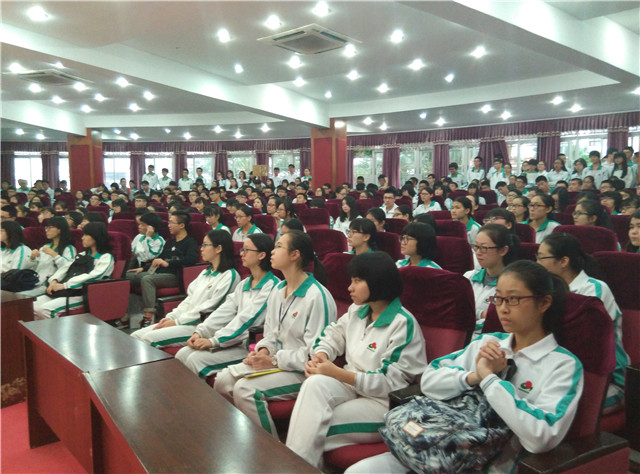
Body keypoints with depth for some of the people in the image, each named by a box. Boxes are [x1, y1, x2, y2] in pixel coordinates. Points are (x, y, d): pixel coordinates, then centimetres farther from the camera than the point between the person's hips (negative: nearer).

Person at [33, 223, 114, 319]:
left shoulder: (106, 257, 0)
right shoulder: (83, 254, 25)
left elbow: (92, 277, -15)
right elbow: (65, 268, 15)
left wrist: (64, 285, -19)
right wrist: (54, 280, -6)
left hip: (83, 295, -7)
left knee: (44, 309, -26)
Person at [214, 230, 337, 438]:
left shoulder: (317, 296, -19)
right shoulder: (278, 291, 9)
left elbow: (315, 353, -21)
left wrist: (274, 360, -18)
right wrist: (263, 350, -3)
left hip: (303, 371, -8)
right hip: (275, 361, 8)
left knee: (245, 389, -25)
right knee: (222, 381, -7)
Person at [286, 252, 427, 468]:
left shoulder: (403, 324, -17)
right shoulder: (357, 310, 9)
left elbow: (390, 382, -20)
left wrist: (337, 373, -23)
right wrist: (319, 356, -12)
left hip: (384, 402, -6)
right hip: (351, 386, 7)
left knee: (314, 428, -23)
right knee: (316, 383, -27)